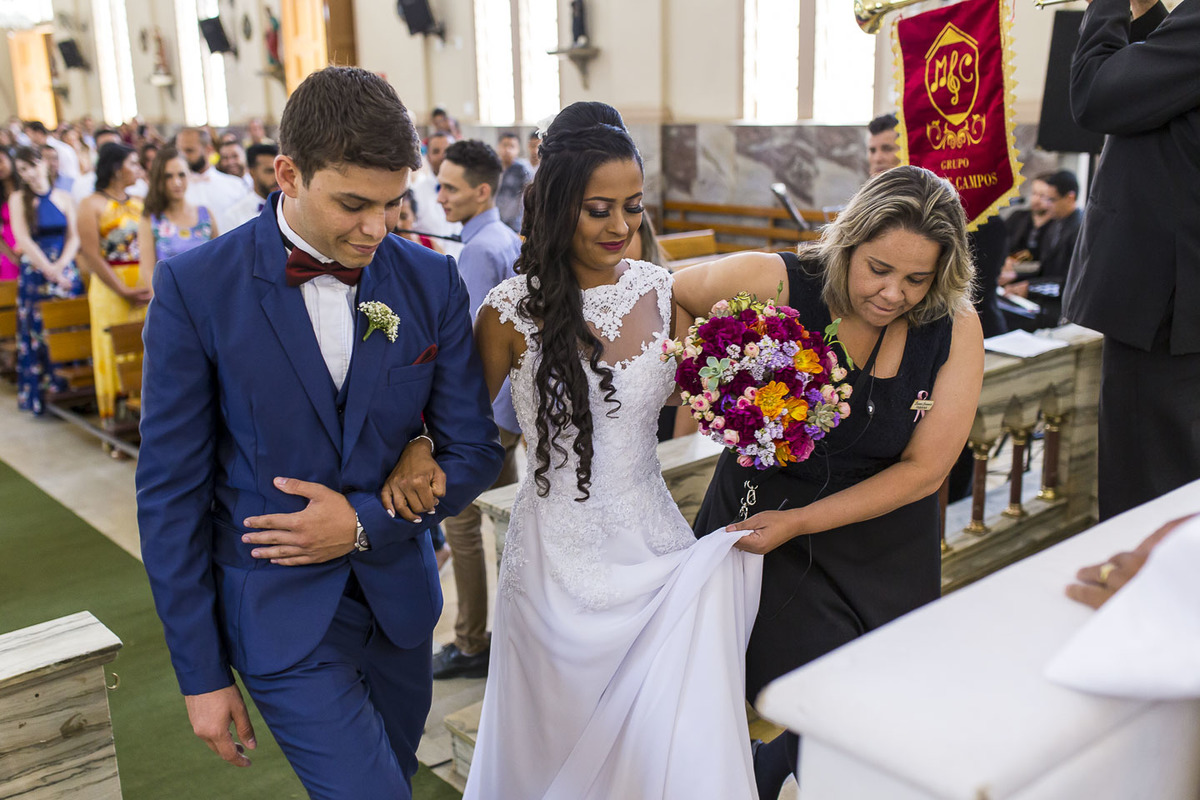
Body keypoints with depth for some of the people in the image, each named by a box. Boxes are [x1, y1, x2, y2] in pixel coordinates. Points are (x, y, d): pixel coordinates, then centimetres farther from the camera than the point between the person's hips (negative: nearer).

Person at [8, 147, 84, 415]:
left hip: (66, 271, 1)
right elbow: (23, 239, -4)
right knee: (37, 334, 0)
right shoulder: (18, 199, 4)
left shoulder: (63, 198, 9)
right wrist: (49, 270, -11)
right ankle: (38, 395, 6)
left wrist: (60, 266, -12)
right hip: (34, 274, -1)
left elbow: (74, 237, 4)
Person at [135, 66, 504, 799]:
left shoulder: (431, 280, -6)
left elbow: (474, 450, 0)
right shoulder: (195, 288, -14)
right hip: (281, 616, -3)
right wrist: (200, 672, -6)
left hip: (399, 597, 4)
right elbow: (171, 489, -9)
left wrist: (366, 523, -16)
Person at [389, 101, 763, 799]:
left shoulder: (661, 290, -1)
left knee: (680, 741, 4)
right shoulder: (513, 310, -12)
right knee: (562, 732, 15)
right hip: (559, 558, -2)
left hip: (654, 540, 3)